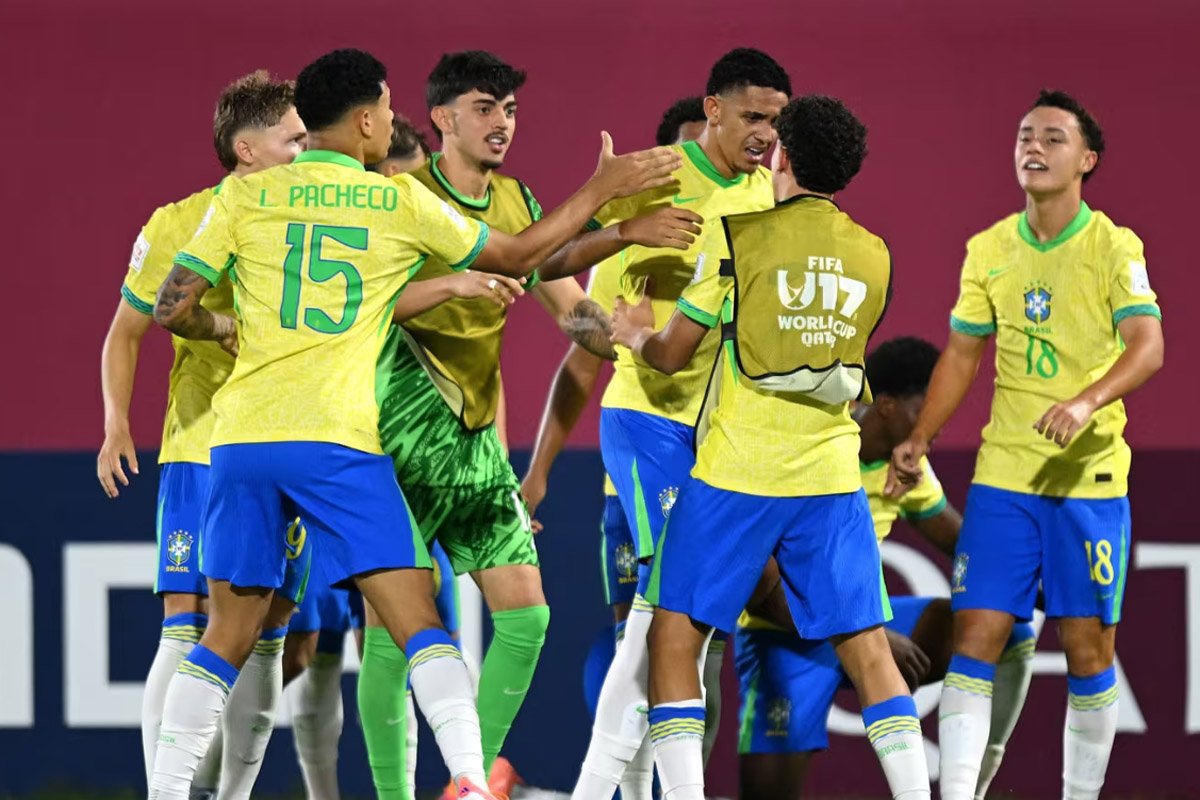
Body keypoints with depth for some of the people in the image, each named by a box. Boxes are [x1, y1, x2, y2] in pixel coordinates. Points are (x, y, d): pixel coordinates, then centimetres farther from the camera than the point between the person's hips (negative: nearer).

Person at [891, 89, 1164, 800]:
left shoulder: (1113, 247, -5)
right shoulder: (989, 250, 8)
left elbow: (1148, 344, -17)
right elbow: (962, 354, 17)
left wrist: (1086, 401, -34)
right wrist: (920, 439, 7)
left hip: (1090, 475, -3)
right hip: (1004, 472, 3)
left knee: (1089, 646, 1)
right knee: (976, 636, -5)